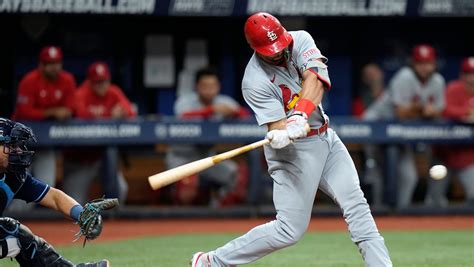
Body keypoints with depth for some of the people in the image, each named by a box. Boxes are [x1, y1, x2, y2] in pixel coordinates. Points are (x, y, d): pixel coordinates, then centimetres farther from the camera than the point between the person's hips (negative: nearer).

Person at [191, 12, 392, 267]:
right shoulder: (255, 82, -20)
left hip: (326, 138, 6)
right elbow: (277, 126, -25)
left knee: (356, 205, -3)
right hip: (293, 150, -6)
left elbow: (314, 79, -23)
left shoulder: (300, 40, -7)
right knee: (290, 229, -8)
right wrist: (280, 136, -50)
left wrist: (299, 116, -40)